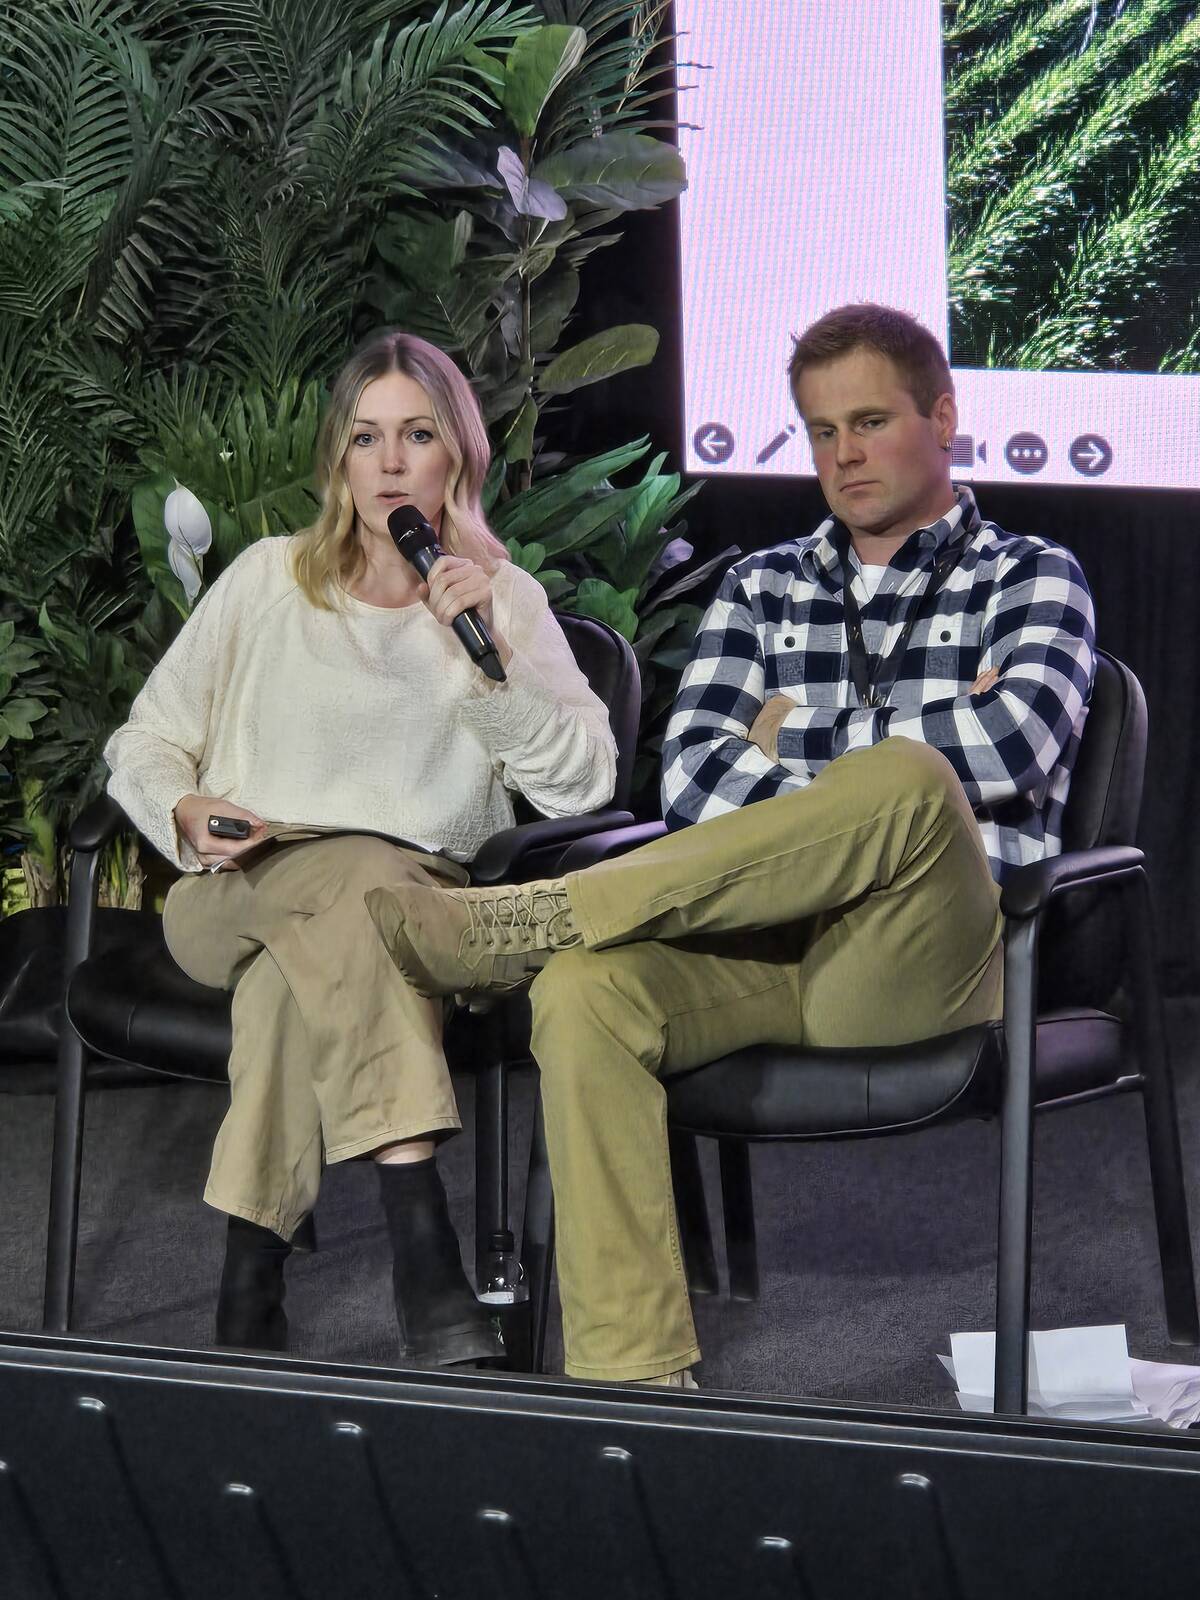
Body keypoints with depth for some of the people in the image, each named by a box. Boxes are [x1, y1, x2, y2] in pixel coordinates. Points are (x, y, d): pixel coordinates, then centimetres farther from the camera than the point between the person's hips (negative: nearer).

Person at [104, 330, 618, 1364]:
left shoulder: (508, 602, 11)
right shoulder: (269, 582, 12)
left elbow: (584, 785, -3)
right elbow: (143, 748, 13)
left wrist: (488, 658, -13)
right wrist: (188, 815, -9)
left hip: (420, 899, 1)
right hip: (232, 893, 0)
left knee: (301, 963, -37)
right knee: (353, 878, -37)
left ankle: (256, 1274, -41)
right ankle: (427, 1269, -52)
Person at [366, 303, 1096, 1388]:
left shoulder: (1030, 578, 14)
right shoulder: (764, 588, 24)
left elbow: (1017, 744, -9)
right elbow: (692, 783, 8)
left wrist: (798, 738, 1)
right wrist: (870, 777, -4)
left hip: (928, 965, -3)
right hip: (766, 953, 3)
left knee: (905, 782, -37)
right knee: (586, 992, -30)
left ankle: (530, 920, -31)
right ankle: (628, 1372, -34)